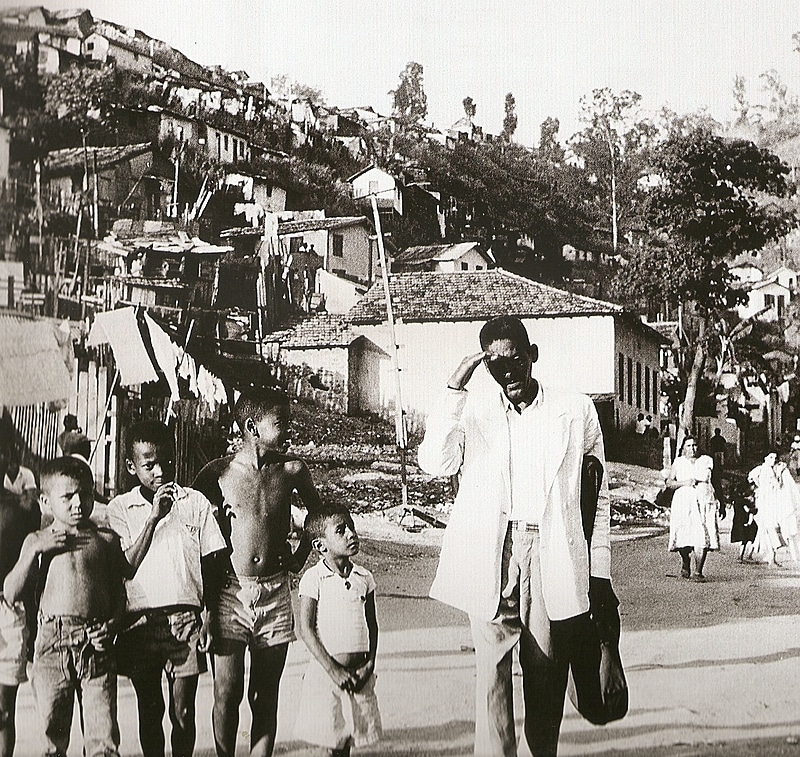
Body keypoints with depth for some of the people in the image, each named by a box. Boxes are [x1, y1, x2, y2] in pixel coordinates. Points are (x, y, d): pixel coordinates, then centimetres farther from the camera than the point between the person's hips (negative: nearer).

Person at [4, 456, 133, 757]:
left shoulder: (106, 540, 10)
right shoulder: (37, 540, 9)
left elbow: (120, 590, 12)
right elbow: (11, 594, 1)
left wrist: (112, 624, -5)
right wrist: (35, 551, -7)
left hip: (96, 645, 0)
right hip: (52, 643, 1)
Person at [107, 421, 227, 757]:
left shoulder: (195, 502, 4)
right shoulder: (120, 508, 4)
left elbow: (210, 565, 7)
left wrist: (209, 617, 0)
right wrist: (153, 517, -11)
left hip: (185, 619, 0)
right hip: (140, 621, 1)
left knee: (183, 711, 1)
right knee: (149, 710, 10)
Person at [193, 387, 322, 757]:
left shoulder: (292, 470, 2)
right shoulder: (218, 473, -6)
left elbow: (317, 512, 21)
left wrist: (300, 555, 15)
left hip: (275, 594, 2)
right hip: (230, 591, -2)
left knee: (265, 697, 7)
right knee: (227, 694, -2)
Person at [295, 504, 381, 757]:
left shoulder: (364, 578, 6)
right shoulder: (314, 578, -7)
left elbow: (372, 625, 11)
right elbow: (305, 629, -10)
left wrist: (370, 664, -2)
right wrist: (333, 669, -14)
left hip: (358, 672, 4)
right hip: (326, 670, -4)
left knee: (347, 737, 9)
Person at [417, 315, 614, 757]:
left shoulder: (576, 411, 7)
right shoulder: (472, 411, 8)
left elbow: (598, 496, 11)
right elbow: (435, 463, -9)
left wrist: (600, 572, 7)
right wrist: (455, 386, -12)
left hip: (552, 554, 0)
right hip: (491, 554, 0)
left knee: (547, 673, 7)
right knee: (492, 668, -6)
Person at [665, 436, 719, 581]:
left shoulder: (706, 461, 13)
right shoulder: (678, 462, 11)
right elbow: (669, 483, 6)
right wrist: (684, 482, -9)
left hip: (704, 502, 0)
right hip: (683, 502, 0)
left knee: (702, 536, -14)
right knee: (683, 536, -9)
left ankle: (698, 571, -11)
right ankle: (685, 561, 22)